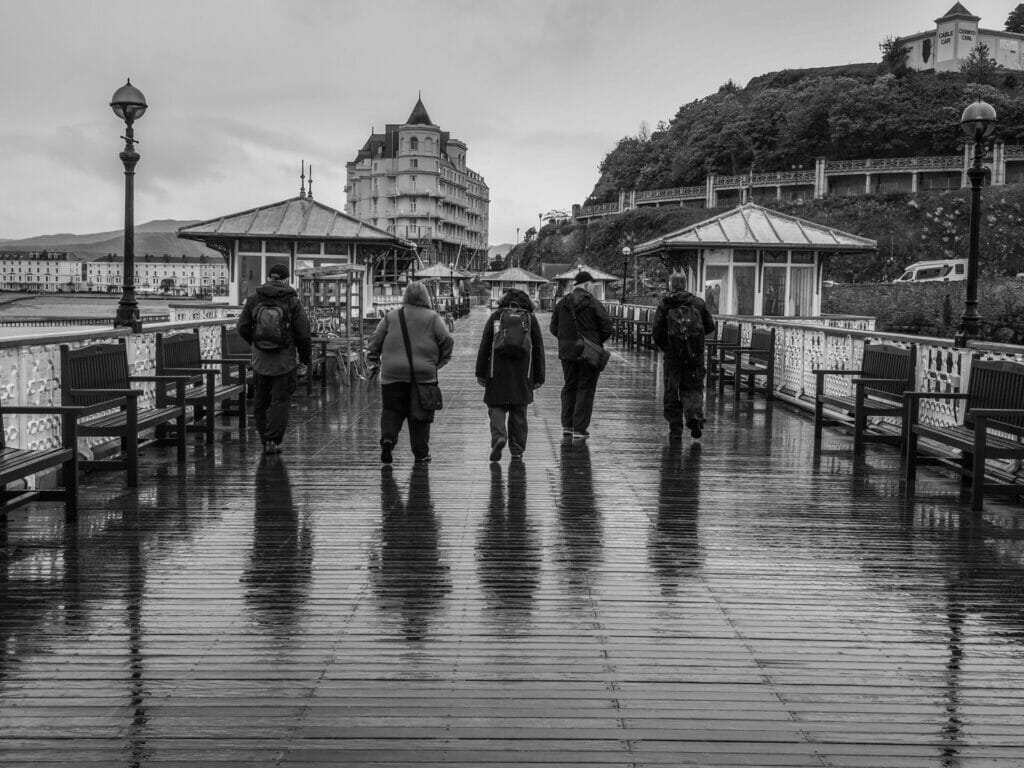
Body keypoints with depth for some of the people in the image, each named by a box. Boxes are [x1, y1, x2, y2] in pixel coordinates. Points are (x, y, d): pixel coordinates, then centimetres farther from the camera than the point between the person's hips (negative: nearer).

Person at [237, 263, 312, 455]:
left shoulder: (254, 300, 1)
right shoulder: (293, 302, -6)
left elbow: (242, 328, 3)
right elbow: (303, 333, -6)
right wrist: (306, 356, 8)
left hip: (260, 360, 3)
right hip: (284, 360, -3)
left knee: (260, 401, 14)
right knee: (280, 401, 3)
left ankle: (265, 440, 20)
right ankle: (273, 441, -3)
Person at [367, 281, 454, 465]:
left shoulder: (391, 316, 7)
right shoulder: (432, 317, 3)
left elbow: (376, 339, 5)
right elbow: (447, 340, -4)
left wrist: (373, 357, 18)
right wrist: (441, 360, 9)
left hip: (393, 373, 1)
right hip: (423, 373, -1)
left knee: (392, 410, 9)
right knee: (420, 416, 6)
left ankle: (388, 438, -16)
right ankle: (421, 453, 9)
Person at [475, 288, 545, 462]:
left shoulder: (496, 316, 7)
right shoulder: (531, 319, 10)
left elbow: (484, 346, 3)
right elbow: (538, 350, 8)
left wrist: (481, 373, 5)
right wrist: (538, 377, 11)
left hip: (497, 371, -1)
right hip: (523, 374, 1)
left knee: (496, 407, 4)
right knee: (519, 411, 9)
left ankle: (498, 437, -19)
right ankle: (517, 449, 11)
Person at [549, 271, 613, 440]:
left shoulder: (561, 304, 3)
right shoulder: (594, 304, -10)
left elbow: (554, 329, 7)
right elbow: (607, 328, -10)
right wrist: (597, 341, 8)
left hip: (567, 352, 4)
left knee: (569, 387, 16)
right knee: (585, 389, 2)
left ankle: (567, 425, 17)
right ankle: (580, 429, 1)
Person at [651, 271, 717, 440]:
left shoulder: (665, 304, 0)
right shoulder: (698, 303, 6)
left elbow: (657, 331, -4)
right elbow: (710, 326, 7)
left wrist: (663, 346, 14)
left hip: (673, 352, -1)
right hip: (695, 352, 1)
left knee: (671, 391, 8)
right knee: (694, 387, 10)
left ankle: (675, 428, 8)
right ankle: (694, 415, -15)